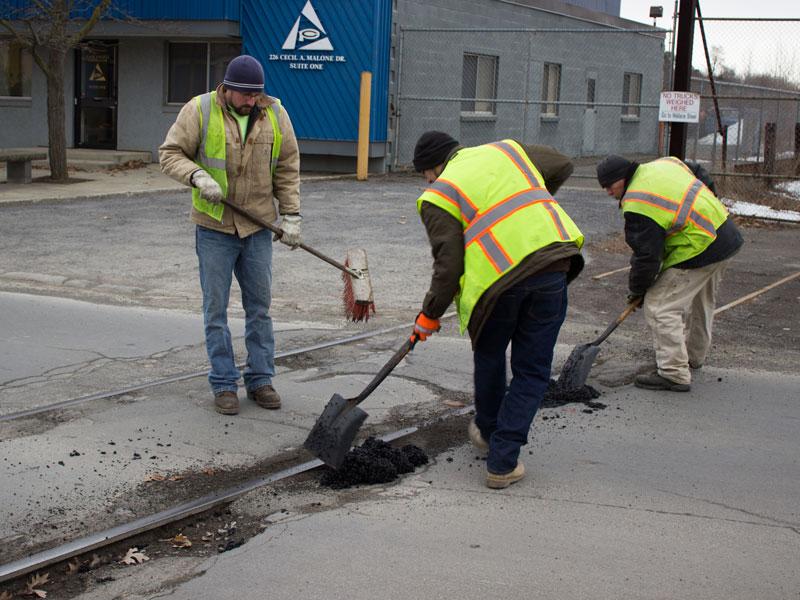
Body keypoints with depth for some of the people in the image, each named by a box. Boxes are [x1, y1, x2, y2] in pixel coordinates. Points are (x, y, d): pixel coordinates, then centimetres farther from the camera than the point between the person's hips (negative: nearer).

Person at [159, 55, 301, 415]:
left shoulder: (275, 115, 0)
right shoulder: (199, 111, -8)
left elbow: (287, 169, 6)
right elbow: (170, 153, -5)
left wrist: (291, 215, 0)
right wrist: (198, 176, -23)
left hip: (258, 226, 2)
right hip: (214, 227, -2)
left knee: (259, 305, 8)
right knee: (216, 309, 3)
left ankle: (260, 379, 19)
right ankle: (224, 385, 12)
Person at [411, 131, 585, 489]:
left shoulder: (438, 196, 5)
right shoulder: (506, 149, 19)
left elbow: (448, 265, -2)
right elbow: (562, 165, 29)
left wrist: (430, 315, 10)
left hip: (498, 278, -3)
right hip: (552, 264, 3)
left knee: (488, 356, 26)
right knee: (532, 370, 10)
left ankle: (488, 432, 45)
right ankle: (502, 463, 8)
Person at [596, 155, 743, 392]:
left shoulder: (638, 205, -20)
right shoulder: (665, 163, 7)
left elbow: (646, 255, -16)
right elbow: (703, 177, 22)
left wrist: (637, 289, -2)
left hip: (699, 252, -10)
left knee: (660, 306, -8)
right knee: (701, 301, 27)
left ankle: (674, 374, -8)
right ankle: (694, 356, 46)